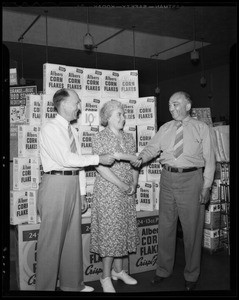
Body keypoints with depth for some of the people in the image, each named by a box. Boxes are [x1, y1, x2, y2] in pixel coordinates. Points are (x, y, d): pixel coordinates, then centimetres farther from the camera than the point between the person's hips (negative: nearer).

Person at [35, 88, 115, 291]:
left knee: (73, 235, 14)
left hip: (73, 185, 8)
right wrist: (98, 159, -16)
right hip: (56, 184, -8)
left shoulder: (72, 130, 15)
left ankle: (72, 283, 28)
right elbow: (65, 159, -19)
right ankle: (45, 286, 17)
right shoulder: (50, 128, -10)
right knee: (52, 237, 1)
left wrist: (82, 192, 14)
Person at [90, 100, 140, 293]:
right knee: (110, 231, -1)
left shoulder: (129, 137, 11)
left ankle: (118, 270, 28)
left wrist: (134, 184, -3)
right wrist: (122, 185, -15)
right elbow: (101, 167, -15)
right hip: (108, 191, -6)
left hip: (127, 192, 6)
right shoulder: (99, 138, -8)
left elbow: (135, 162, 12)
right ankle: (106, 277, 13)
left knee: (124, 229, 12)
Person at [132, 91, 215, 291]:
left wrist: (206, 186, -7)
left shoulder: (201, 128, 1)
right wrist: (141, 158, -17)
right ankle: (164, 270, 28)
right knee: (166, 226, 11)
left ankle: (191, 276, 23)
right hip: (168, 178, 3)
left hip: (191, 179, -3)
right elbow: (152, 148, 4)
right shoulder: (165, 129, 11)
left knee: (192, 229, 5)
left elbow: (209, 159, -1)